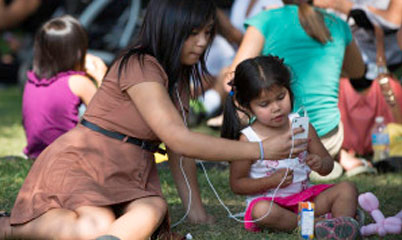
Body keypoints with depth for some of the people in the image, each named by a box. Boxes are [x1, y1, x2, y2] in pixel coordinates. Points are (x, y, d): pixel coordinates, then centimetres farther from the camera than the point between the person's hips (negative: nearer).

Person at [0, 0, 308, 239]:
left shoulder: (181, 75, 11)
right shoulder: (139, 66, -17)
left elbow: (178, 147, 11)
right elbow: (178, 139, -25)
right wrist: (261, 150, -26)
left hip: (131, 174, 7)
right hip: (83, 163, -7)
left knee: (152, 211, -27)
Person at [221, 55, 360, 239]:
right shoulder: (248, 139, -10)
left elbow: (328, 163, 7)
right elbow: (236, 184, -6)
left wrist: (320, 164, -19)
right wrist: (272, 181, -20)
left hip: (305, 195, 5)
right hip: (269, 201, -4)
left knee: (347, 189, -10)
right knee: (261, 211, -38)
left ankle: (343, 221, -34)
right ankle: (315, 224, -30)